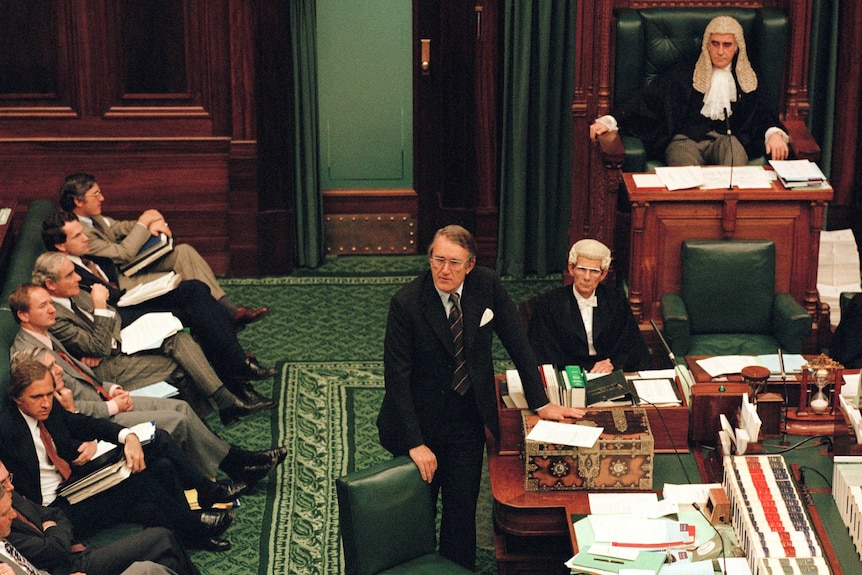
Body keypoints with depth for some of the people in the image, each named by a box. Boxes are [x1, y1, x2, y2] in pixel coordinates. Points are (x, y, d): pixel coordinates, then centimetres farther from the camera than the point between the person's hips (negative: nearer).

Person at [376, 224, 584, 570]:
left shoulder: (487, 286, -8)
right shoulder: (406, 303, -18)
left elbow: (517, 343, 1)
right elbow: (397, 376, -18)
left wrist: (541, 403, -1)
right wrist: (415, 443, -22)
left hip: (468, 419, 2)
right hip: (419, 418, -2)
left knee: (462, 508, 3)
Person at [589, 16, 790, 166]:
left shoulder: (746, 80, 25)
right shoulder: (684, 73, 19)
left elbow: (764, 113, 15)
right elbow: (648, 97, 9)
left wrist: (775, 133, -12)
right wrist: (610, 121, -7)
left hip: (726, 138, 1)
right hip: (686, 138, -1)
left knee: (734, 146, -39)